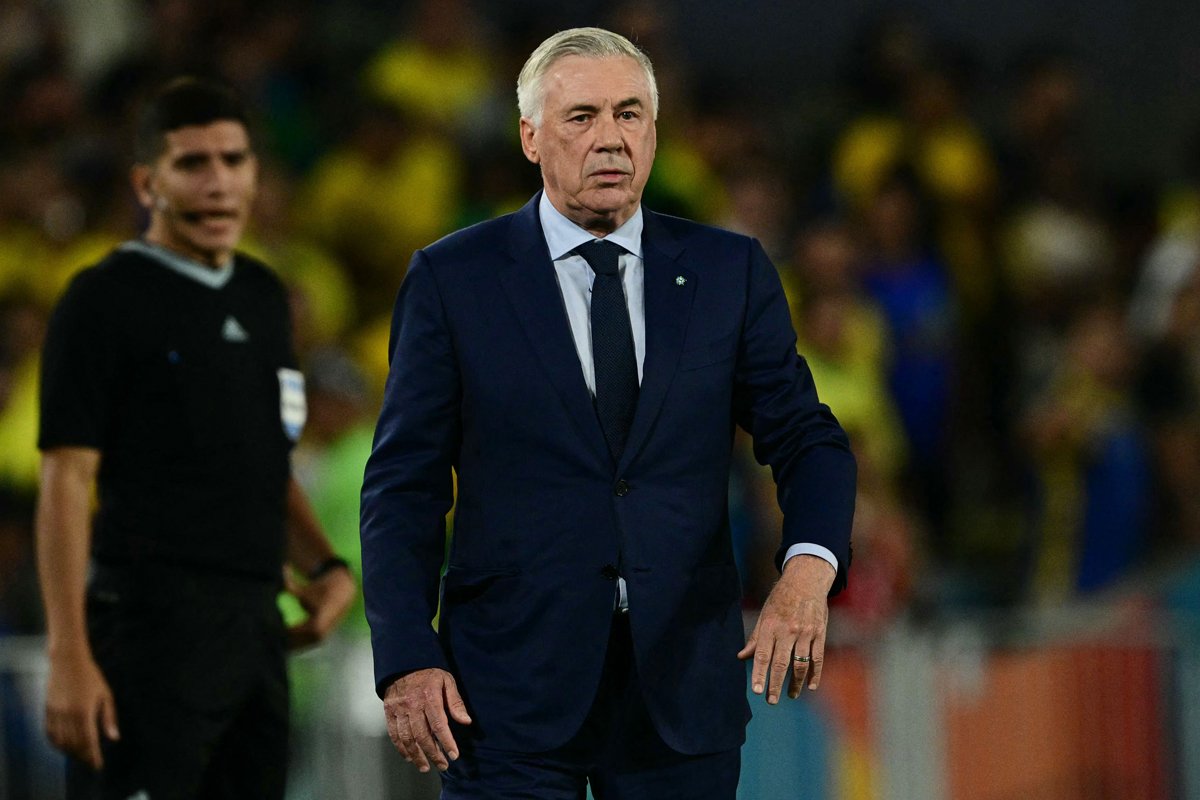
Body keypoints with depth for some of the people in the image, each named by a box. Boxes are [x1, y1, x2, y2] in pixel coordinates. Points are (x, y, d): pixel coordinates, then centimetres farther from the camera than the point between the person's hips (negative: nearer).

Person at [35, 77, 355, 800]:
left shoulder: (263, 298, 17)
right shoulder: (107, 300, -5)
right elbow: (67, 481, -10)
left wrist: (324, 565, 8)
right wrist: (69, 656, -17)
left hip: (254, 624, 8)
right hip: (152, 624, -8)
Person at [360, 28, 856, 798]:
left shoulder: (730, 273, 7)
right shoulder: (454, 278, 2)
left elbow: (806, 439, 4)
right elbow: (404, 486, 1)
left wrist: (808, 569, -17)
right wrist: (406, 661, -10)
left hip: (682, 684, 2)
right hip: (511, 690, -2)